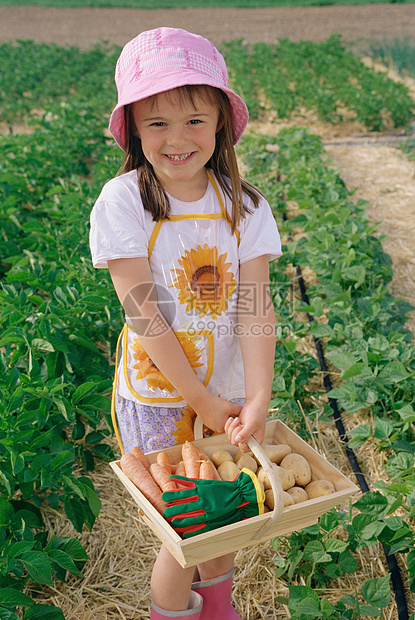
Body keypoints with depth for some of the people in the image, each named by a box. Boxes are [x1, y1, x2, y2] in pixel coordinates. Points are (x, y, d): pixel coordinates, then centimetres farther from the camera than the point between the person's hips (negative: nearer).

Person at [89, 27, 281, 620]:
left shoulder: (245, 205, -8)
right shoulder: (121, 203, -15)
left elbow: (256, 308, -13)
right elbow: (143, 313, -18)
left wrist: (257, 398, -24)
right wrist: (202, 401, -18)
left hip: (229, 383, 3)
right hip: (156, 391, -3)